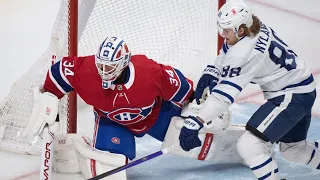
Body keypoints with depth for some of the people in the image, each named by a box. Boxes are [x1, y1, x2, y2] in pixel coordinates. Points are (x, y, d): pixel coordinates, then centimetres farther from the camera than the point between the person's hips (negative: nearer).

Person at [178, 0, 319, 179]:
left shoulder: (245, 53, -30)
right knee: (292, 147, 28)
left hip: (292, 96, -10)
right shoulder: (254, 26, -5)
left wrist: (195, 122, -36)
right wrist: (211, 72, 0)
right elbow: (226, 55, 14)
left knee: (249, 145, -16)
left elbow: (225, 93, -33)